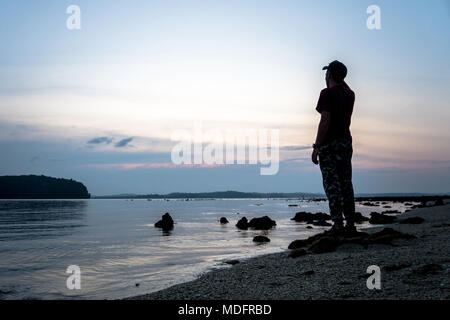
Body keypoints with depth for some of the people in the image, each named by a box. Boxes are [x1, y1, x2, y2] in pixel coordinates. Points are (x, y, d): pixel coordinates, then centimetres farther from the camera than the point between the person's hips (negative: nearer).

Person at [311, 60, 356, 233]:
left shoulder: (327, 93, -11)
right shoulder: (349, 94, 11)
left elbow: (325, 121, -18)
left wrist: (316, 147, -16)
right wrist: (339, 79, 25)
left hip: (329, 144, -7)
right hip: (346, 142, 7)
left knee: (332, 184, -5)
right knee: (346, 183, 9)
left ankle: (338, 224, -7)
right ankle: (350, 224, 11)